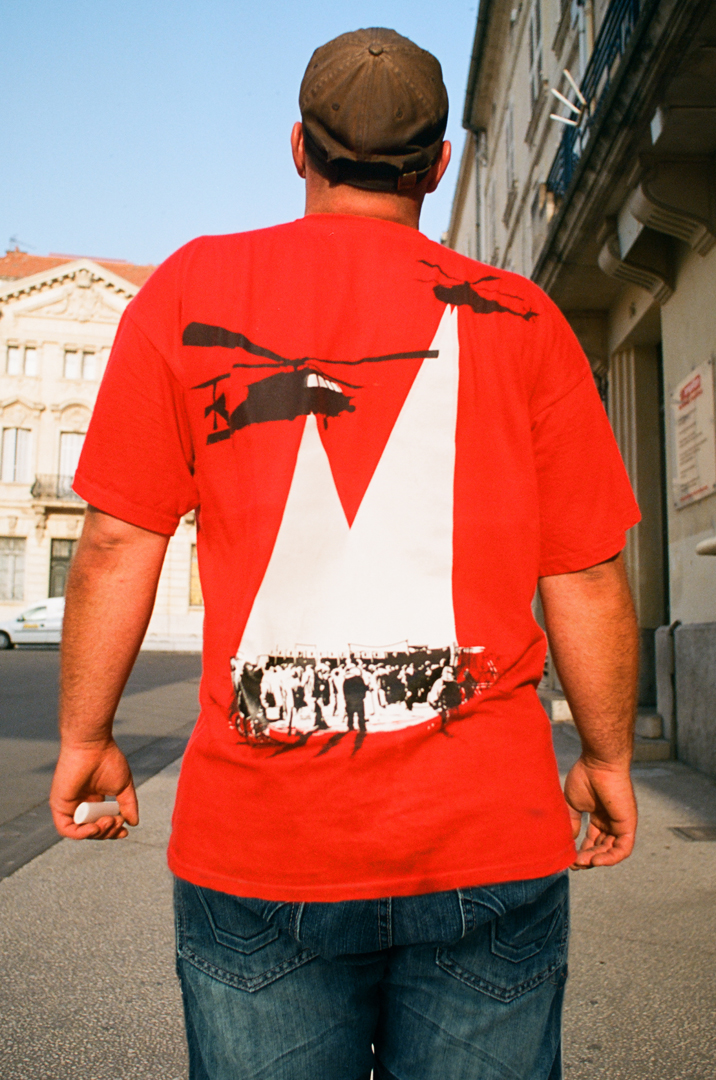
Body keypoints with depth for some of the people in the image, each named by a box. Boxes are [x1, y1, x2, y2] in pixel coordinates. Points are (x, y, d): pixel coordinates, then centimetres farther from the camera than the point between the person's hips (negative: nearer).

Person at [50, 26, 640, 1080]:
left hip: (256, 839, 1)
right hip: (489, 837, 1)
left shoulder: (192, 289, 3)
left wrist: (86, 737, 13)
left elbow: (117, 543, 0)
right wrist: (608, 760, 16)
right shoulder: (520, 319, 3)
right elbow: (588, 578, 2)